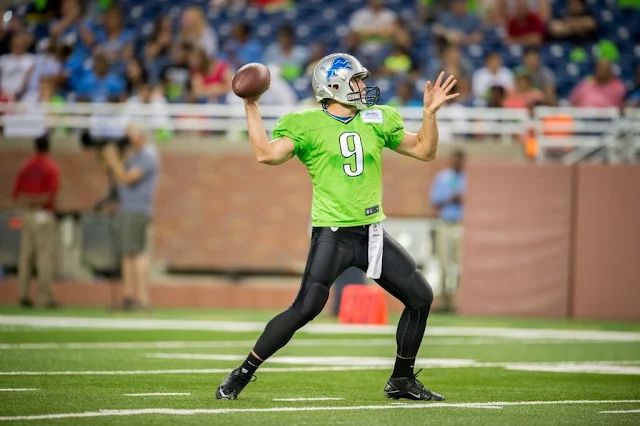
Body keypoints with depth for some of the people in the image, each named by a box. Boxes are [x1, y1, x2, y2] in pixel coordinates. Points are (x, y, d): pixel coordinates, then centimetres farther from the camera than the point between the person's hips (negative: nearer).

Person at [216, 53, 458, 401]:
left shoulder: (376, 120, 11)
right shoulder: (307, 125, -4)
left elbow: (425, 150, 17)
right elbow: (266, 154, -18)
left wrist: (430, 112, 5)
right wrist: (251, 107, -17)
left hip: (371, 233, 6)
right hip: (332, 234, -6)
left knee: (420, 297, 3)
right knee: (306, 308, -17)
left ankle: (402, 380, 18)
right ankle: (241, 375, -6)